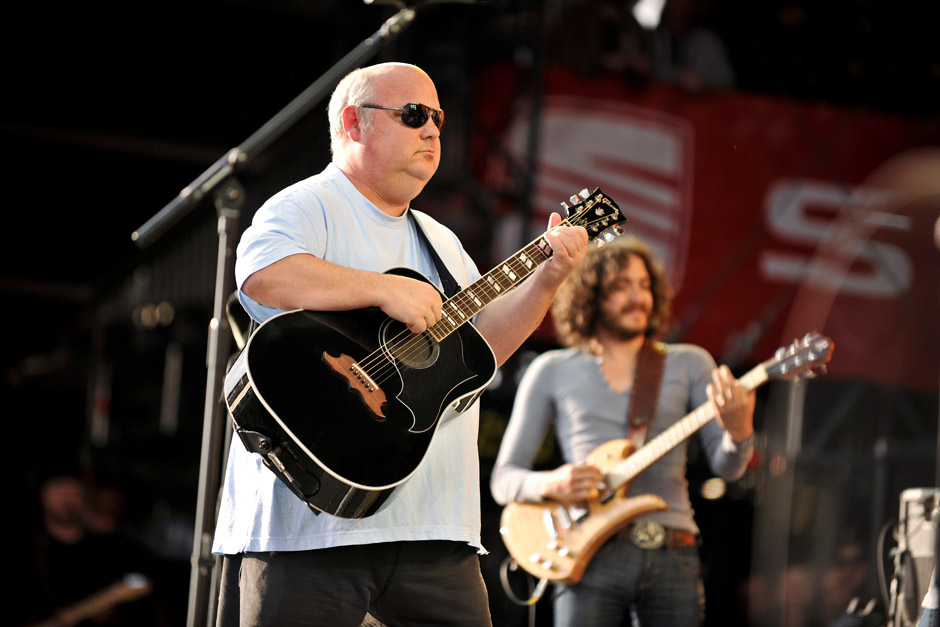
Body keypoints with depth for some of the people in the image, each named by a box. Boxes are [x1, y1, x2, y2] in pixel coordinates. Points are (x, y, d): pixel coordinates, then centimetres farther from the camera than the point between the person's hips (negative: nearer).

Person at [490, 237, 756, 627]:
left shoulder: (689, 364, 14)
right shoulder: (552, 371, 11)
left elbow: (726, 466, 4)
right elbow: (503, 480, 10)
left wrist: (738, 432, -19)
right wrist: (551, 485, -12)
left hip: (673, 555, 2)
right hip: (592, 554, -2)